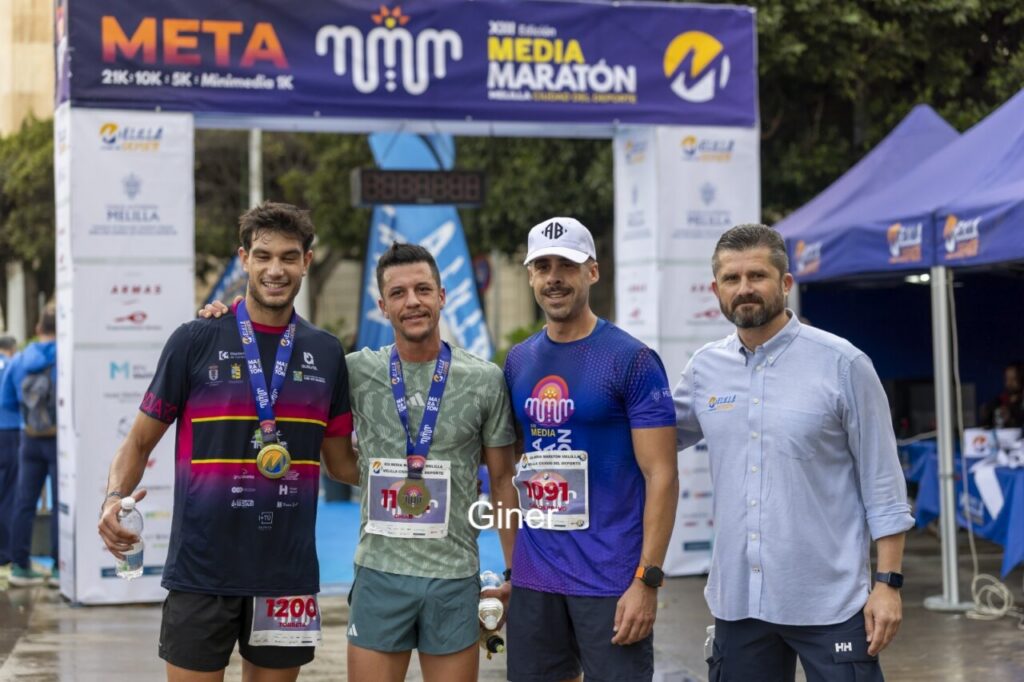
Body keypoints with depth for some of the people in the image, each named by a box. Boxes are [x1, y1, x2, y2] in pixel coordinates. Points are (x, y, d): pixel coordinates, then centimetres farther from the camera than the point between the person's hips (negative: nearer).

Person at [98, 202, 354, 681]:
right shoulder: (196, 341, -3)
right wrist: (114, 499, -16)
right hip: (201, 570, -3)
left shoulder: (326, 353, 7)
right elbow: (141, 441, 1)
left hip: (289, 573, 3)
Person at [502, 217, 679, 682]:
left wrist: (647, 580, -16)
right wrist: (511, 566, 10)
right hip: (533, 577, 5)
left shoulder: (632, 360, -7)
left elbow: (661, 477, -10)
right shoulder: (518, 361, 9)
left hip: (611, 578, -5)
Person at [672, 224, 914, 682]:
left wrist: (889, 582, -8)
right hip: (737, 600, 4)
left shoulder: (842, 364, -5)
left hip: (829, 604, -4)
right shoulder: (705, 368, 6)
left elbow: (882, 483, -4)